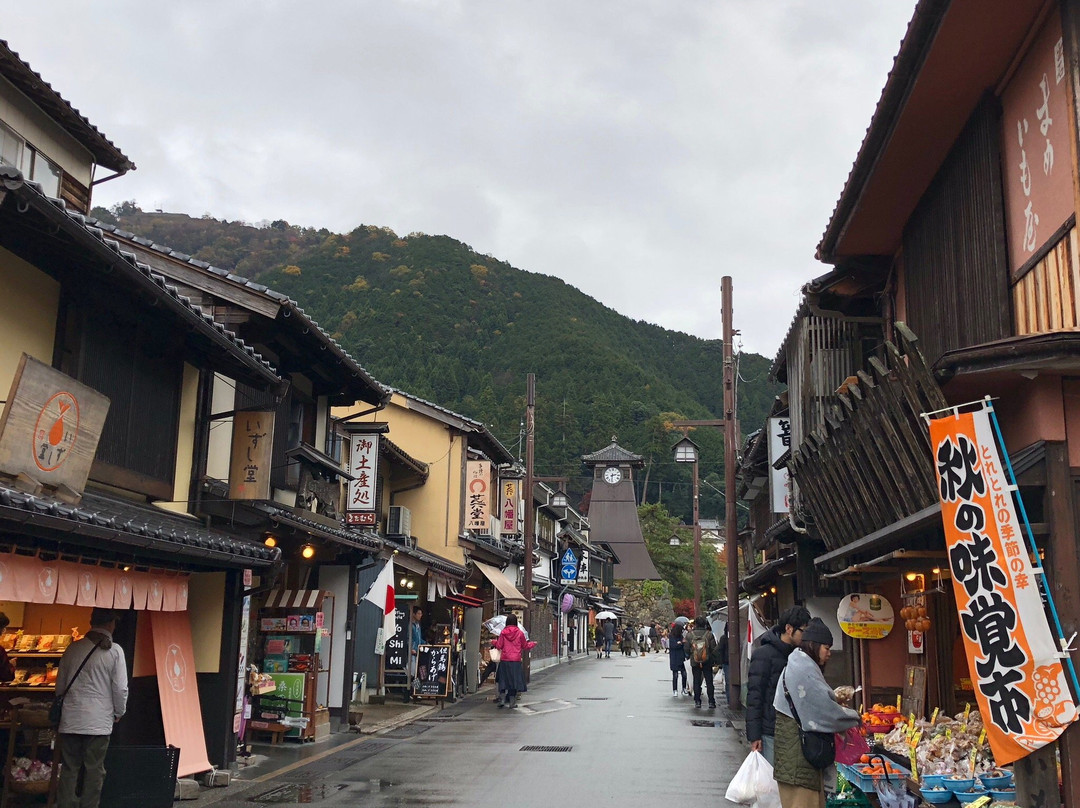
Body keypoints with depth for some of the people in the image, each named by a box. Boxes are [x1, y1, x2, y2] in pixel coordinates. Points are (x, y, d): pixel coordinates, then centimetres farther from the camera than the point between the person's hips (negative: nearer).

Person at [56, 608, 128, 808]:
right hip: (99, 722, -3)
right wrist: (119, 713, 8)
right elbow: (120, 688, -8)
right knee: (94, 771, 5)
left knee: (69, 769, 9)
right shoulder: (114, 651, -7)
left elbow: (60, 685, 12)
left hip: (70, 721, 3)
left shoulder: (73, 648, 5)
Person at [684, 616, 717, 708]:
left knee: (696, 682, 10)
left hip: (694, 662, 1)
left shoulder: (689, 634, -7)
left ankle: (697, 701, 11)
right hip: (707, 662, -1)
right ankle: (711, 702, 5)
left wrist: (689, 655, 19)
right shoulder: (709, 634, -11)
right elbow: (714, 649, -7)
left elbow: (687, 649, -2)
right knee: (709, 682, 6)